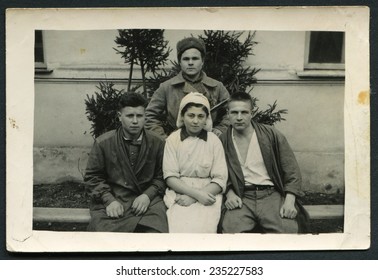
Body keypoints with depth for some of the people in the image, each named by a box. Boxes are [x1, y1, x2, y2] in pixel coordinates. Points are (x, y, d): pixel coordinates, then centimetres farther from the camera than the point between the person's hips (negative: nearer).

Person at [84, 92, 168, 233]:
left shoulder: (156, 143, 6)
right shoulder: (103, 143, 2)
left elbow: (161, 176, 10)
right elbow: (92, 177, 5)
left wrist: (147, 195, -8)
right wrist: (109, 200, -9)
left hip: (147, 201, 1)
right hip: (111, 199, 0)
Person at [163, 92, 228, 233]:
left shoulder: (213, 141, 3)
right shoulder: (173, 139, 4)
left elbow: (220, 180, -1)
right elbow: (170, 177, -1)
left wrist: (192, 198, -14)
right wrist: (196, 193, -16)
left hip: (208, 193, 0)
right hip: (179, 193, 0)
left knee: (203, 228, -27)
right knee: (180, 228, -26)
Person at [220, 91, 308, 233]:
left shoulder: (272, 135, 6)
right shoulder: (223, 142, 8)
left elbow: (291, 170, 5)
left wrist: (289, 201, -9)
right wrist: (229, 193, -6)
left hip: (272, 194, 1)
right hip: (241, 197, 0)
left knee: (289, 229, -27)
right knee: (231, 228, -32)